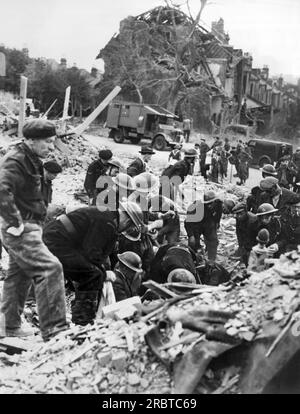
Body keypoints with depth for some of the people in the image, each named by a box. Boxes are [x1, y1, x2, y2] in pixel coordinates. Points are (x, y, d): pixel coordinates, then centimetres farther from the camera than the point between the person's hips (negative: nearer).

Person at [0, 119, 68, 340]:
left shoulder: (31, 161, 15)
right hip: (22, 230, -11)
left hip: (29, 228, 11)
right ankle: (53, 329, -15)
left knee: (19, 275, 17)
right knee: (50, 268, -17)